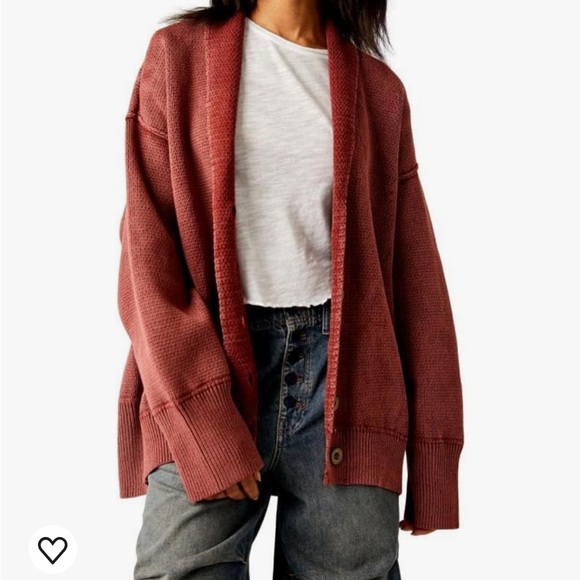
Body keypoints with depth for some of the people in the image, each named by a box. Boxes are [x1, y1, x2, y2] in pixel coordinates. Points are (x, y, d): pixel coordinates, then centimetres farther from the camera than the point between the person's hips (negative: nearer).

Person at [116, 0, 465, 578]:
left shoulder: (379, 89, 11)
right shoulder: (179, 54, 6)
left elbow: (416, 276, 8)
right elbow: (145, 250, -3)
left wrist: (433, 453, 4)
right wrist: (201, 418, -13)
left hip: (342, 372, 2)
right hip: (205, 363, -1)